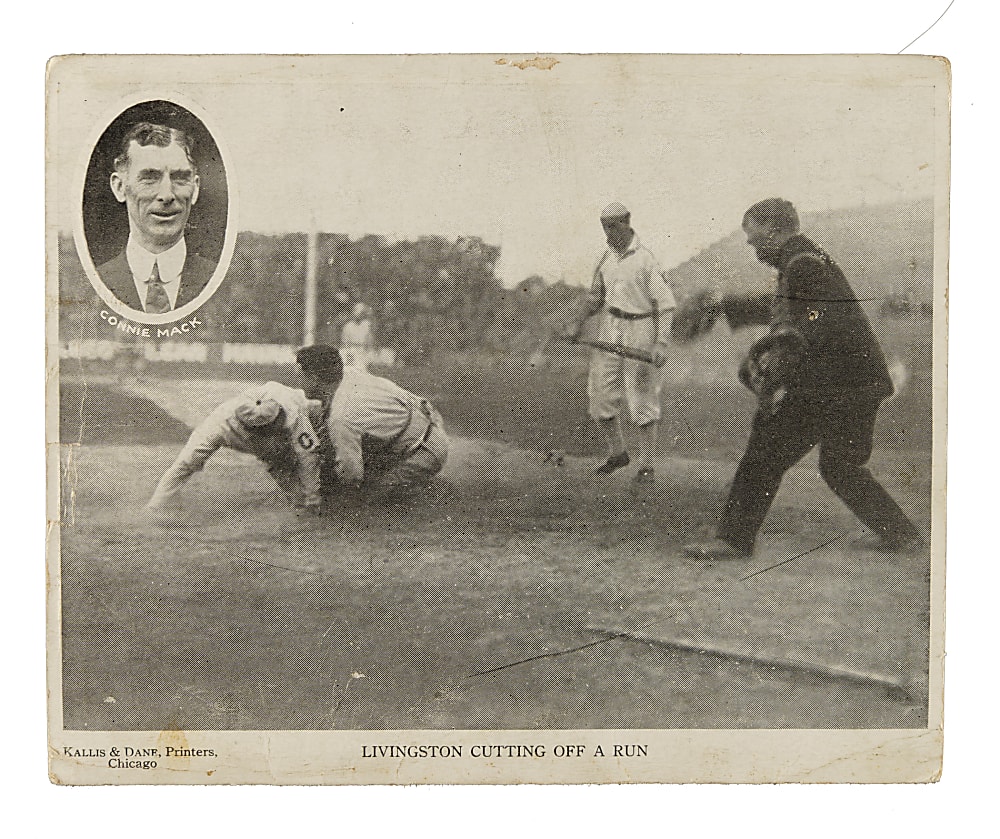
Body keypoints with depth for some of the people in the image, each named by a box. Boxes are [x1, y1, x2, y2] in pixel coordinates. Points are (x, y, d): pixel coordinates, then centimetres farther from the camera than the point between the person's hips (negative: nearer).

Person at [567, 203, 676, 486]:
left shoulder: (645, 259, -13)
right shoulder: (607, 257, 7)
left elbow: (665, 303, -14)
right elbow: (596, 296, 20)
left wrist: (661, 343, -23)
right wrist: (580, 321, 5)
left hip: (640, 329, -7)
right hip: (610, 328, 7)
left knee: (642, 399, -3)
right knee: (600, 393, 7)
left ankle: (646, 466, 4)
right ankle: (617, 453, 25)